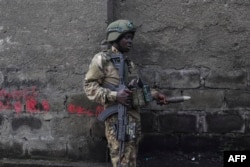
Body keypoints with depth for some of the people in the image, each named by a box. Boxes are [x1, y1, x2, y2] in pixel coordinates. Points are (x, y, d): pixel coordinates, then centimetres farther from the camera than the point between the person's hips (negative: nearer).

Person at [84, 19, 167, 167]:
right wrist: (115, 96, -20)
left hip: (134, 118, 8)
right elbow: (89, 86, -9)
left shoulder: (129, 63, 17)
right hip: (117, 119, -7)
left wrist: (153, 94, 3)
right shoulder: (102, 59, -5)